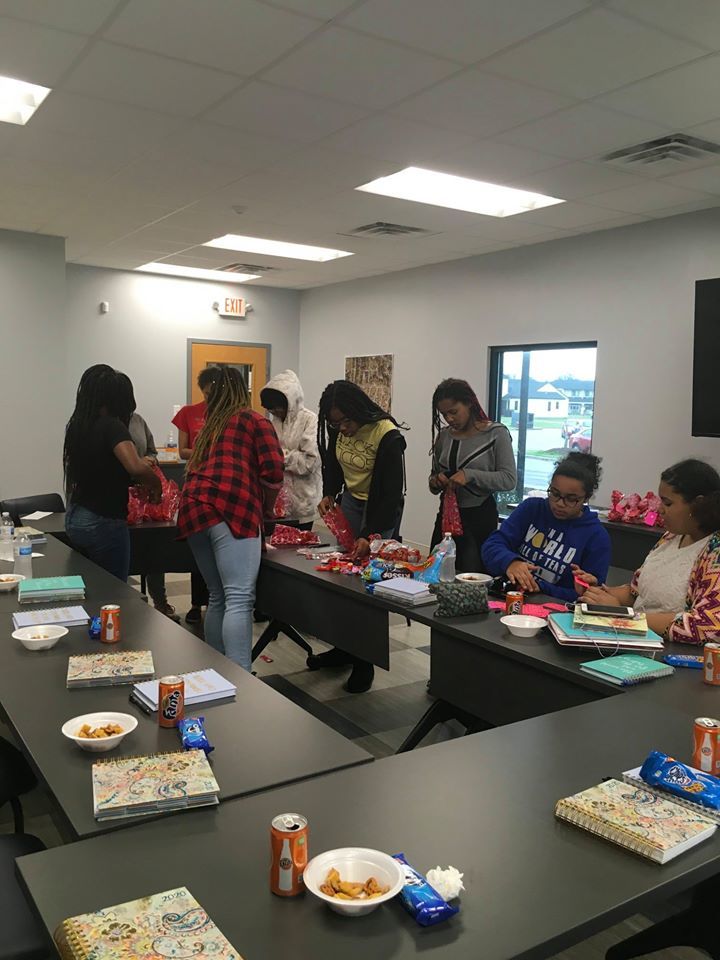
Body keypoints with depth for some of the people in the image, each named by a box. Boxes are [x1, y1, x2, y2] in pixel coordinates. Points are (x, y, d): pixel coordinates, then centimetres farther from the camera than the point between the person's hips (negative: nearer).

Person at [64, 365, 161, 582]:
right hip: (104, 523, -7)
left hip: (75, 518, 8)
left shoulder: (77, 425, 5)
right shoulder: (111, 426, -18)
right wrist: (155, 484, -15)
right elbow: (135, 467, -33)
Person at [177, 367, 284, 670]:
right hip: (231, 509, -6)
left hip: (192, 509, 6)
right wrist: (266, 510, 18)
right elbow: (273, 473, 1)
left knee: (218, 598, 15)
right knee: (239, 599, -12)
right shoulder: (255, 421, 13)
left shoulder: (207, 426, 28)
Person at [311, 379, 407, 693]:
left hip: (382, 510, -6)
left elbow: (391, 491, -26)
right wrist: (329, 494, -6)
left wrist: (370, 535, -31)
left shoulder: (387, 435, -26)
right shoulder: (338, 431, -6)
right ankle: (344, 647, 21)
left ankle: (364, 661, 5)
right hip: (351, 501, 6)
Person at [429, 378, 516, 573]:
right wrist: (435, 482, -6)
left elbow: (509, 479, -14)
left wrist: (470, 475, -24)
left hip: (480, 517, -5)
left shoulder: (496, 433, -7)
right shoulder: (443, 435, 7)